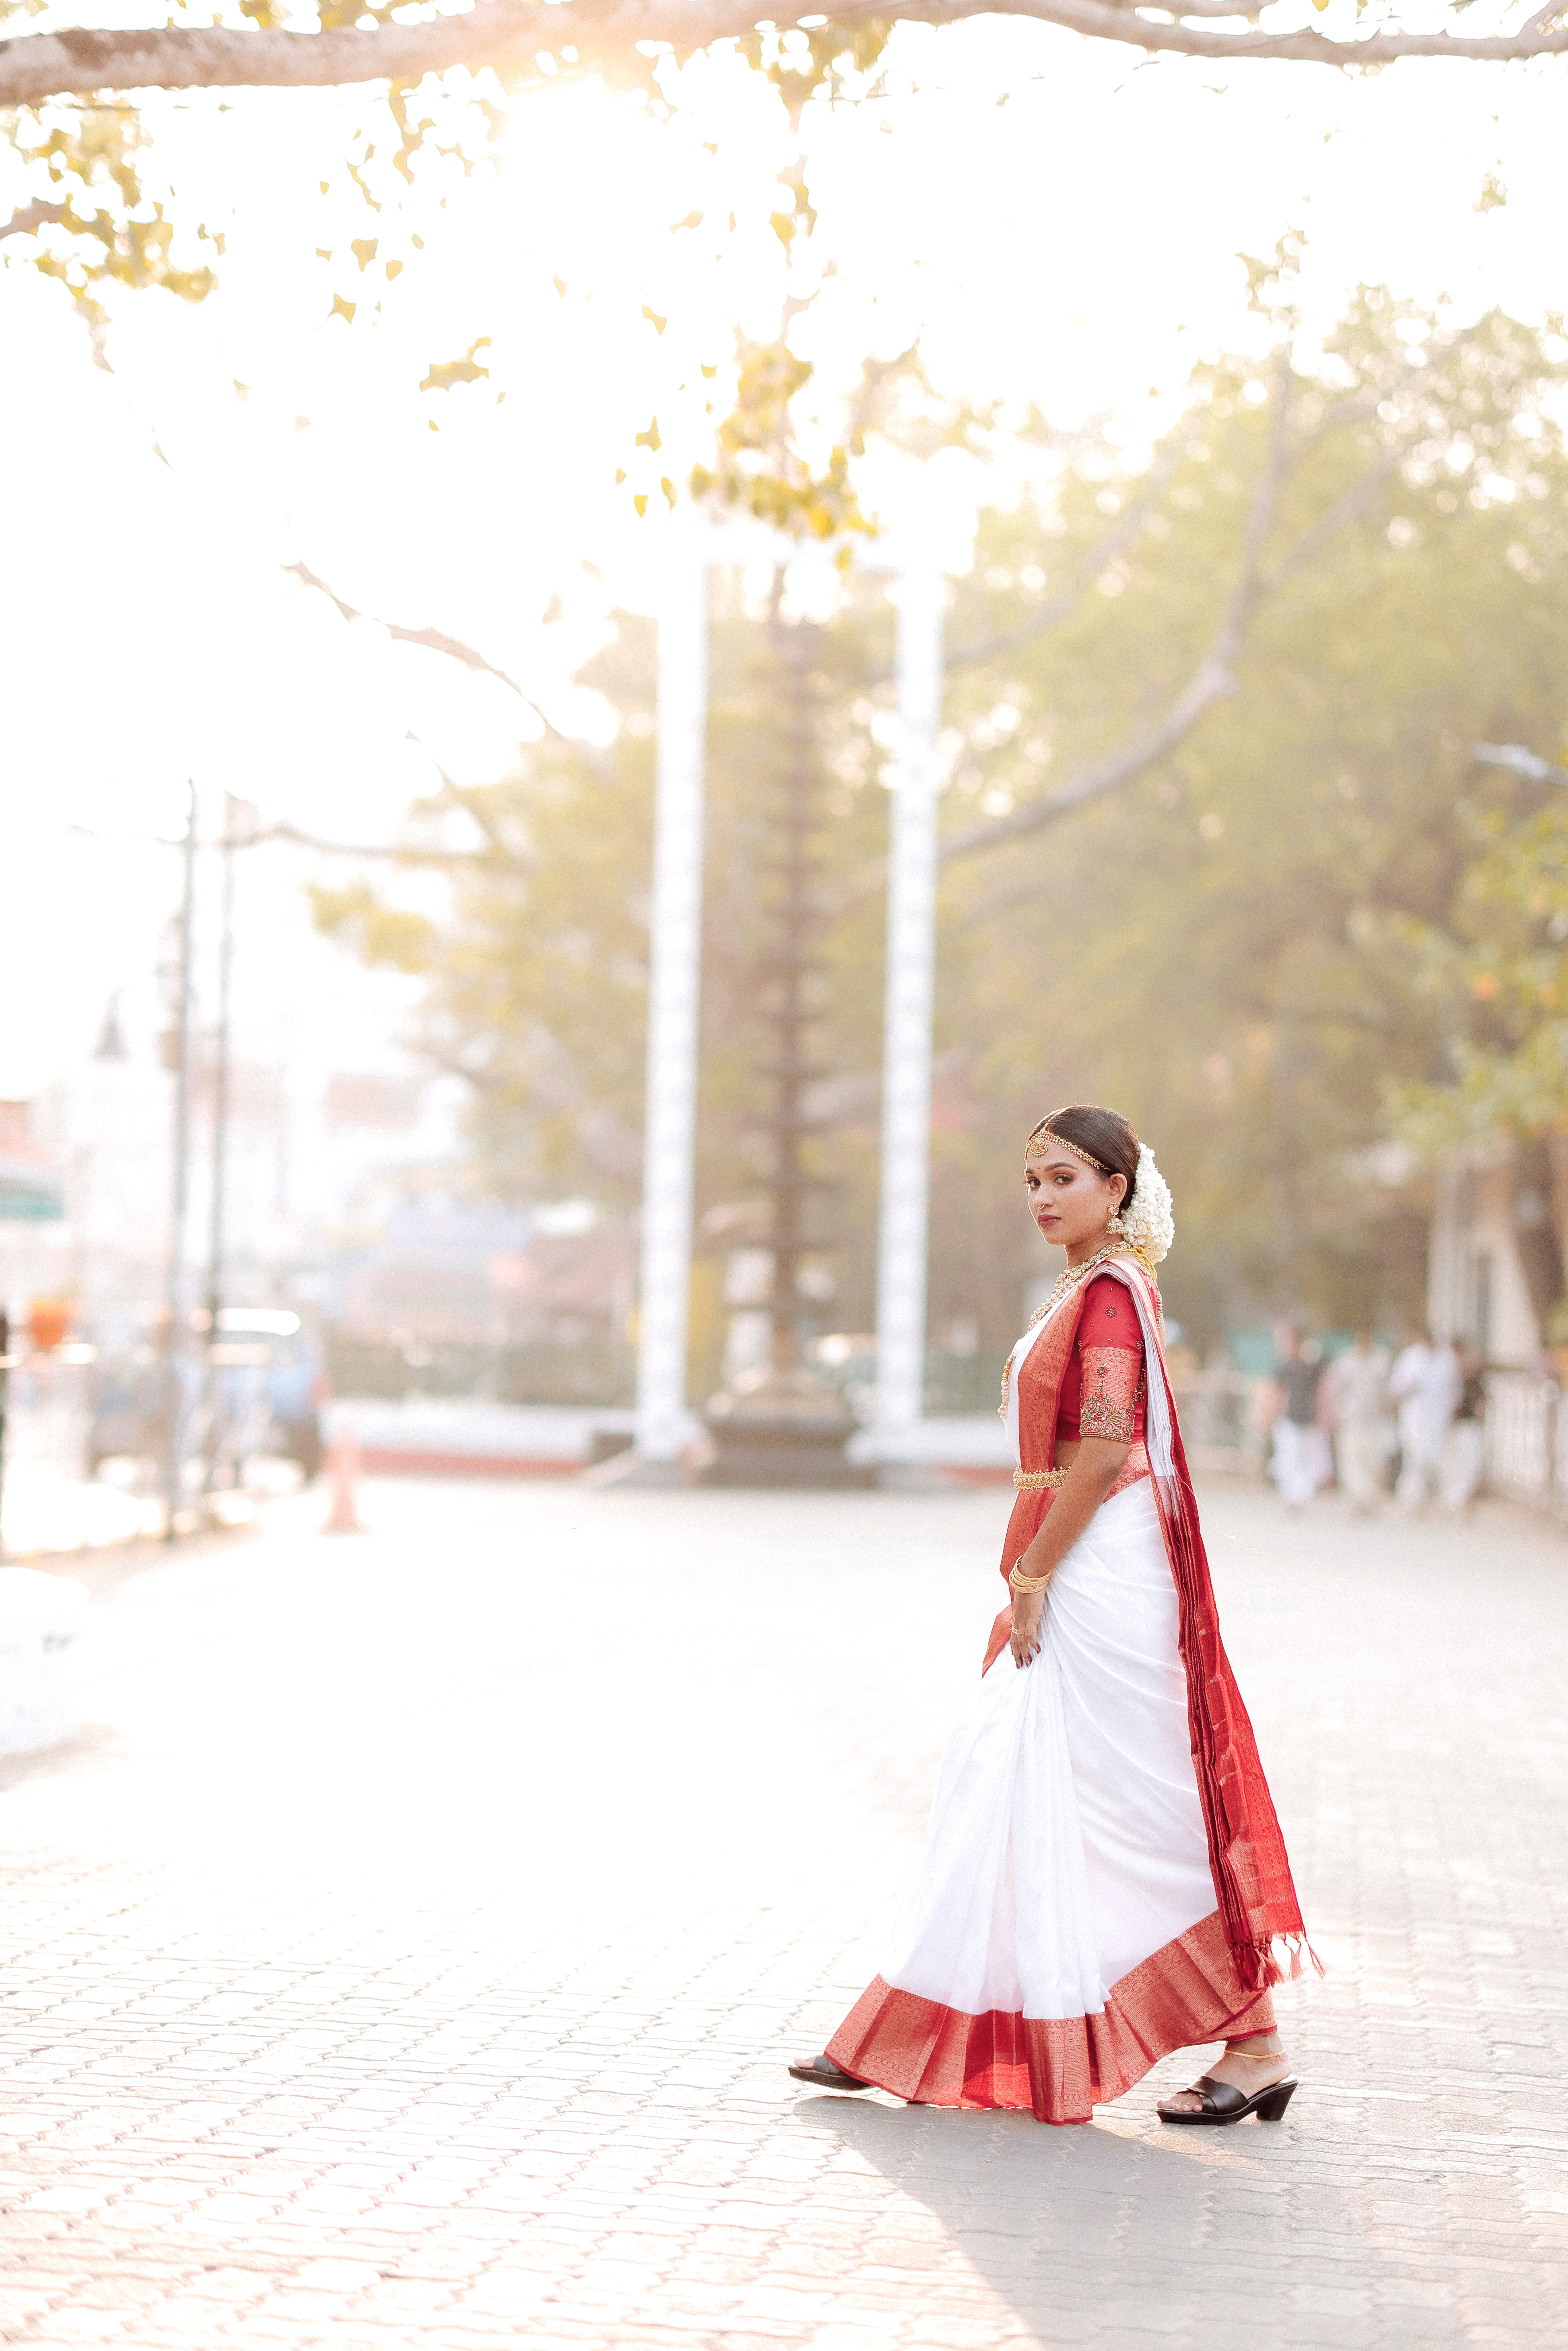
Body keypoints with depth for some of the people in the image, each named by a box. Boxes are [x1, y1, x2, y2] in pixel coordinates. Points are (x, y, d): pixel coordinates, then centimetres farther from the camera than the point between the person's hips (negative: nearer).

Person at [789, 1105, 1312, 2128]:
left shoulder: (1111, 1292, -14)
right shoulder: (1091, 1291, 16)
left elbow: (1102, 1451, -21)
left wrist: (1034, 1577, -16)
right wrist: (1031, 1584, 18)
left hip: (1102, 1581, -10)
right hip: (1072, 1585, 10)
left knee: (1149, 1814, -5)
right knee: (1000, 1783, 9)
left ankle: (1257, 2047, 4)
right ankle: (898, 2044, 12)